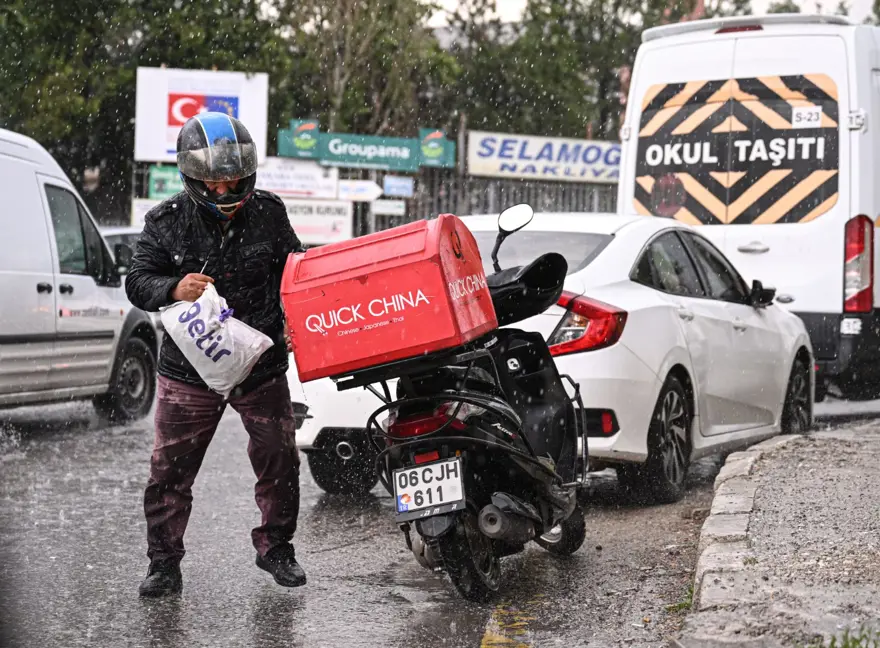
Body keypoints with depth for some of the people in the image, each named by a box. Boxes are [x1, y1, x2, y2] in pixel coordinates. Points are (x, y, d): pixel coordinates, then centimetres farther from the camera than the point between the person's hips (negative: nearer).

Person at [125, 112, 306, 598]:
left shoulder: (268, 212, -1)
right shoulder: (166, 221, -6)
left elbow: (292, 270, 12)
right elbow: (137, 282, -6)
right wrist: (174, 289, -27)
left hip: (262, 365, 2)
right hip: (189, 369, -1)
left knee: (279, 461, 9)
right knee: (171, 467, 0)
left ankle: (275, 547, 28)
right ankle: (164, 562, 13)